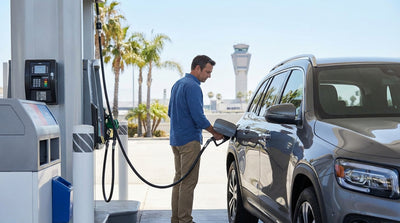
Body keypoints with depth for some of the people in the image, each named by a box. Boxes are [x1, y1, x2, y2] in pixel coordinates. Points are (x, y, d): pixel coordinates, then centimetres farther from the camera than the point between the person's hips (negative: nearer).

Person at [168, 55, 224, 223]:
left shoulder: (178, 84, 16)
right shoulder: (193, 87, -15)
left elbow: (170, 112, 22)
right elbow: (198, 117, -20)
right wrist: (215, 133, -8)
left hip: (176, 138, 10)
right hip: (189, 140, -10)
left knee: (179, 178, 13)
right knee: (189, 181, -6)